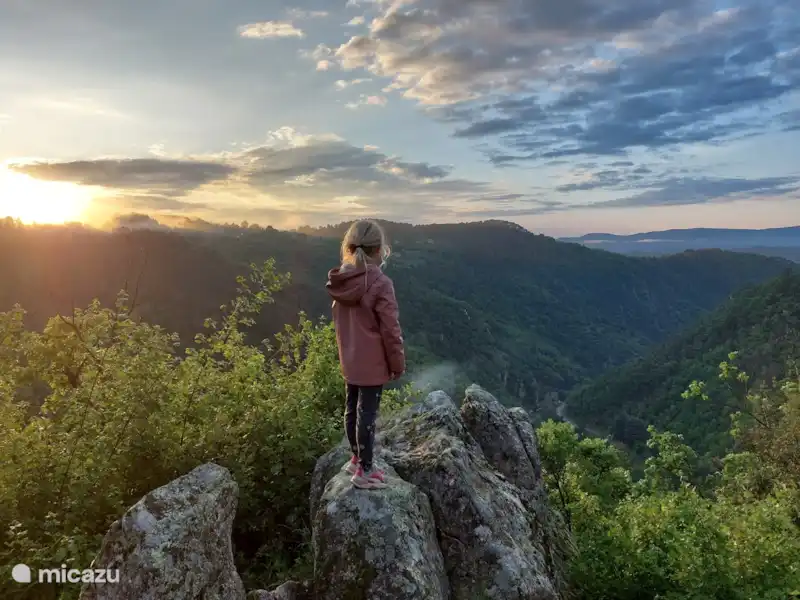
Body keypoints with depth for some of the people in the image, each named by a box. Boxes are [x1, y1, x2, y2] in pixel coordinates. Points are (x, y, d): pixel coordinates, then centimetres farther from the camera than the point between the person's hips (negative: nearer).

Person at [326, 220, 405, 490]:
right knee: (367, 412, 3)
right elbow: (390, 329, -18)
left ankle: (356, 458, 37)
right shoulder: (380, 283, -22)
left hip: (349, 360, 7)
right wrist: (398, 363, -5)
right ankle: (365, 471, 16)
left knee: (352, 407, 19)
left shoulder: (340, 281, 0)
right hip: (373, 362, -7)